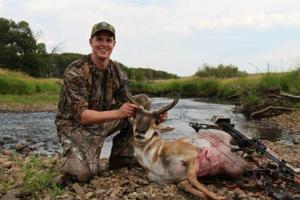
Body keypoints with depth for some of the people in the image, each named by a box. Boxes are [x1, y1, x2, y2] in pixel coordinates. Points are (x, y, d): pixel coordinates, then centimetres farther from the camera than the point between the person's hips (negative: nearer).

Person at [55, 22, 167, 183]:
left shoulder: (116, 71, -3)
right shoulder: (75, 71, -21)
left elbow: (128, 105, -3)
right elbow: (81, 115, -28)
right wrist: (117, 113, -42)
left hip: (104, 120, 6)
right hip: (75, 125, -6)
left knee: (142, 100, -9)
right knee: (84, 173, -33)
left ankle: (122, 157, 0)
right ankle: (73, 160, 7)